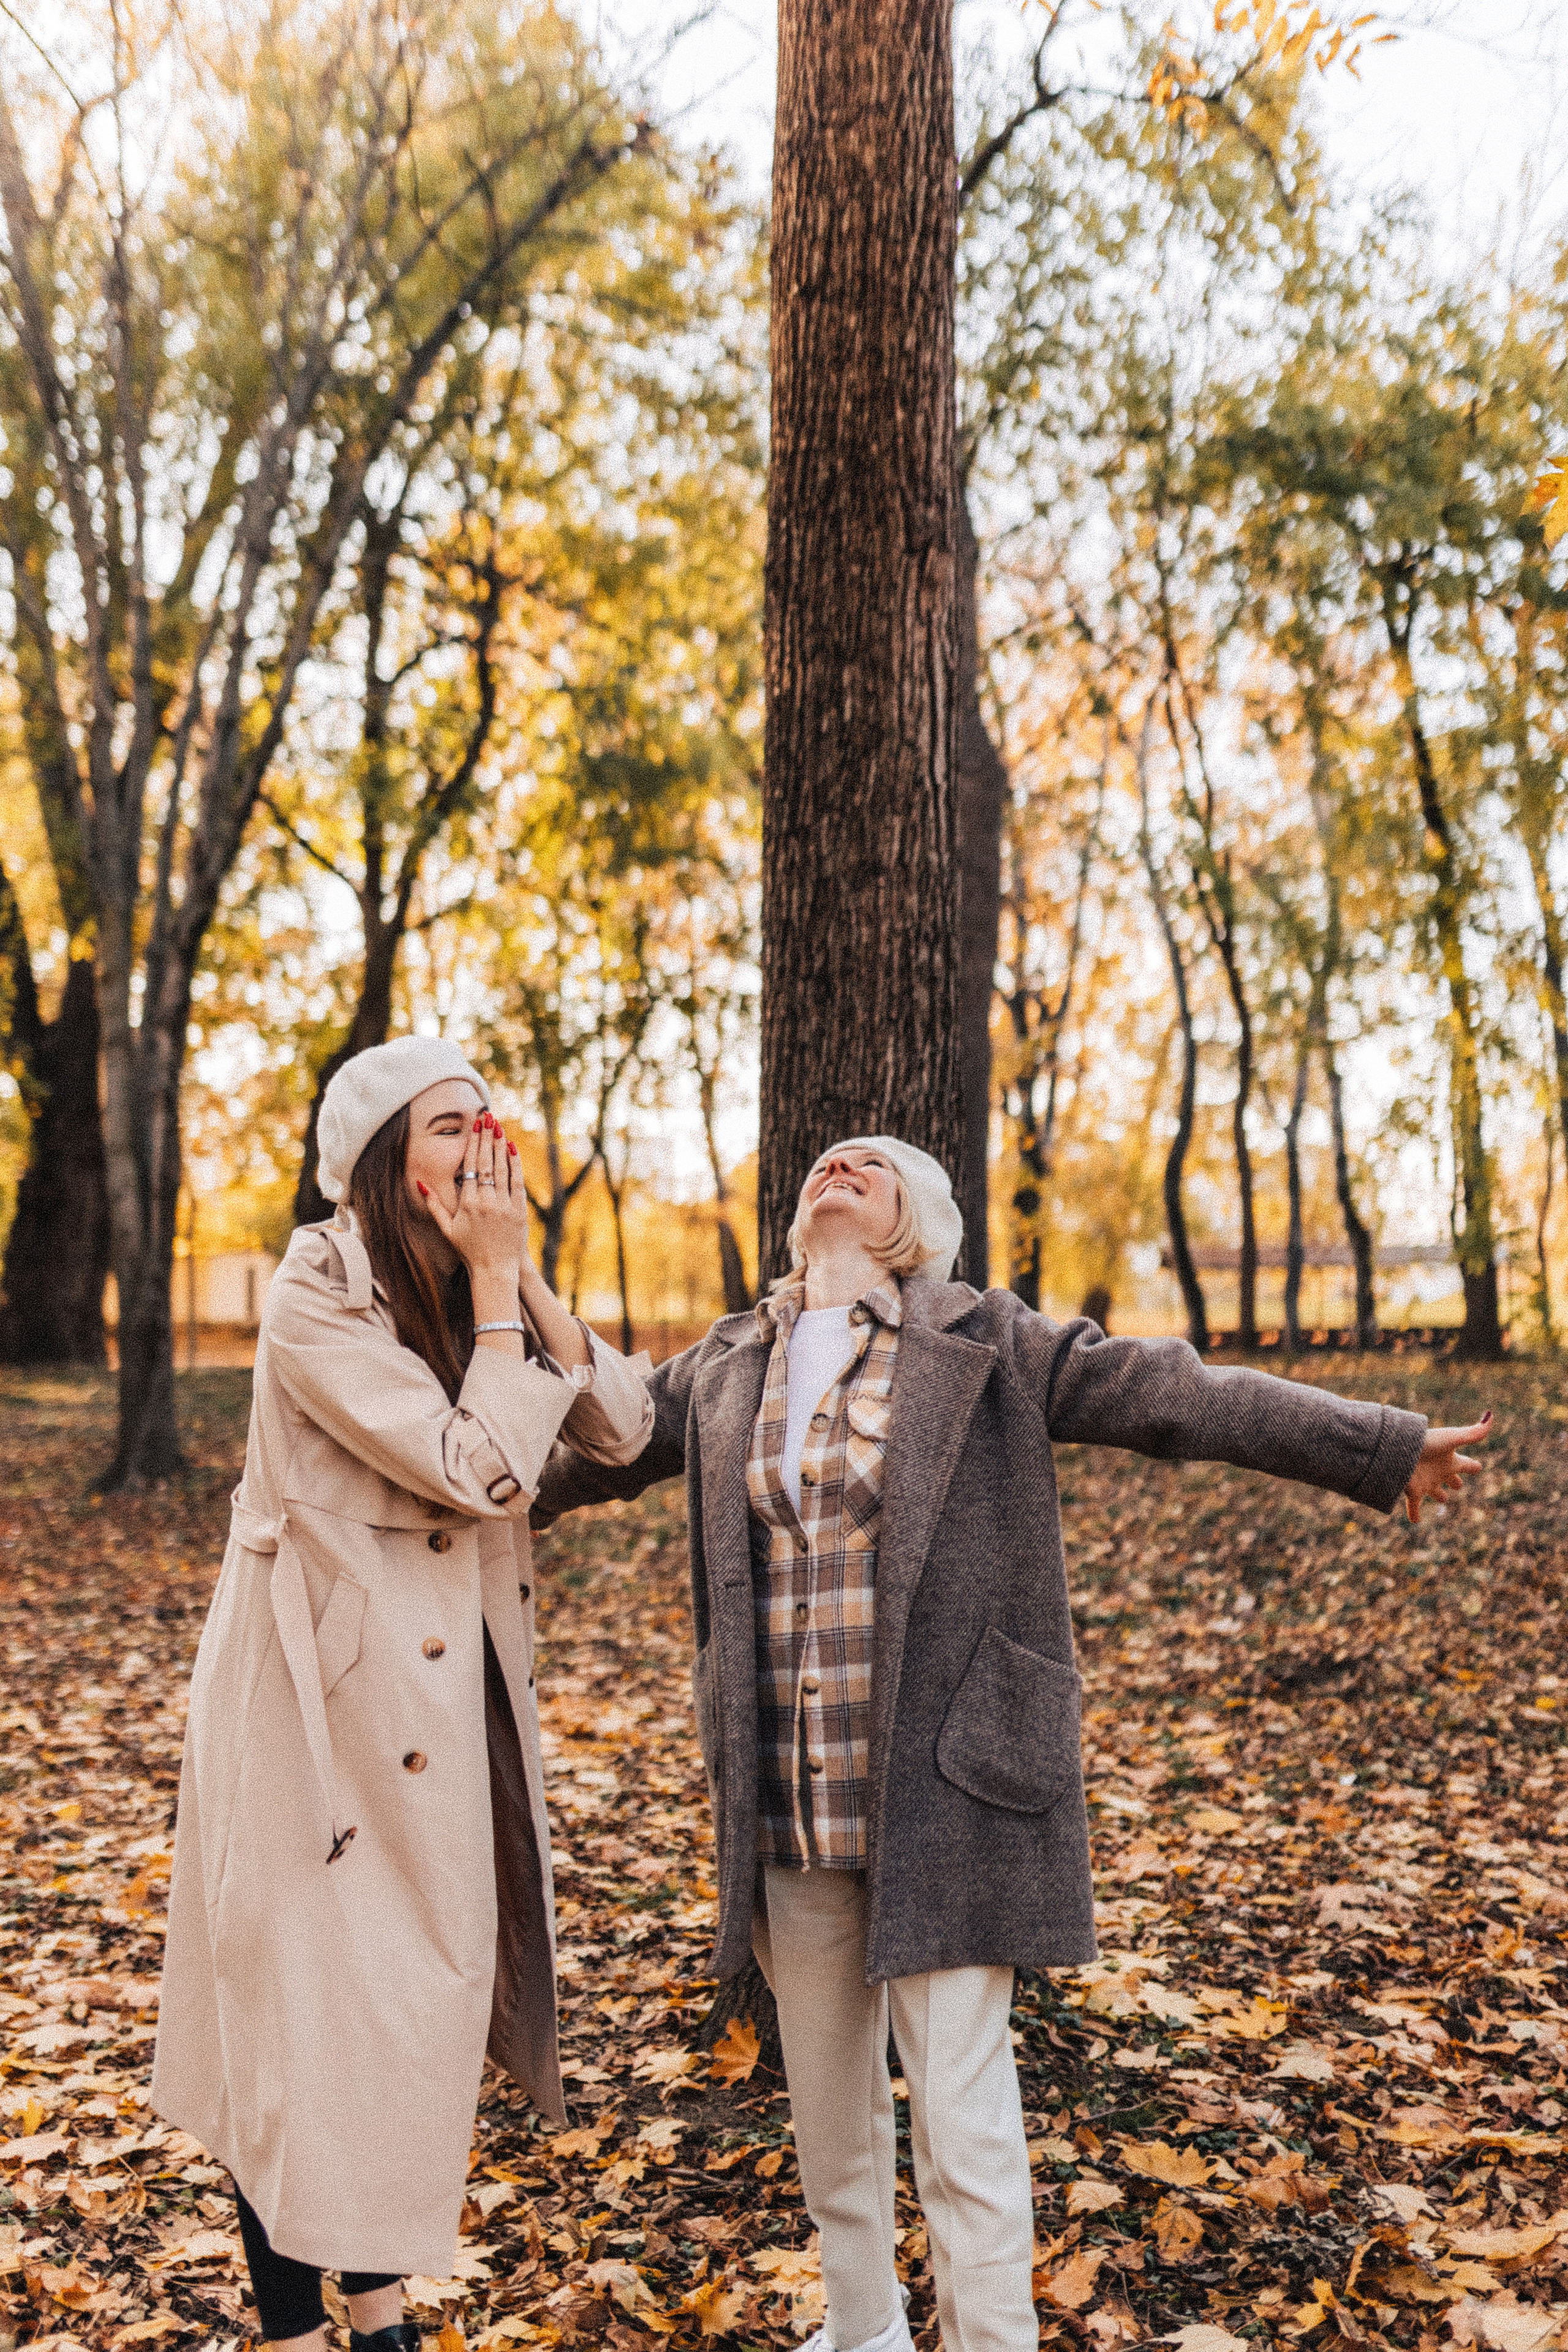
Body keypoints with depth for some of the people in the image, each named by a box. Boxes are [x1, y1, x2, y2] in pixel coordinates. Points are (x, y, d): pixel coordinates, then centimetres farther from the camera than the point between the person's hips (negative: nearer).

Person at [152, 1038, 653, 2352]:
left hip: (451, 1688, 7)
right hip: (325, 1698, -7)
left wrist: (521, 1276, -11)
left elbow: (624, 1430, -3)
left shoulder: (475, 1294, 5)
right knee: (307, 2008, 5)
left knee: (427, 1990, 15)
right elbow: (483, 1470, -24)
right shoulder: (320, 1297, -17)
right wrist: (494, 1281, -18)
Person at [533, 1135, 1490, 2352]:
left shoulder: (983, 1342, -3)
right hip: (788, 1801, 4)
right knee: (826, 2090, 19)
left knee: (961, 2103, 0)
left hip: (945, 1792, -4)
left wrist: (1379, 1447, -10)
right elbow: (596, 1445, 22)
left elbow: (1171, 1394, -7)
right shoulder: (722, 1368, 9)